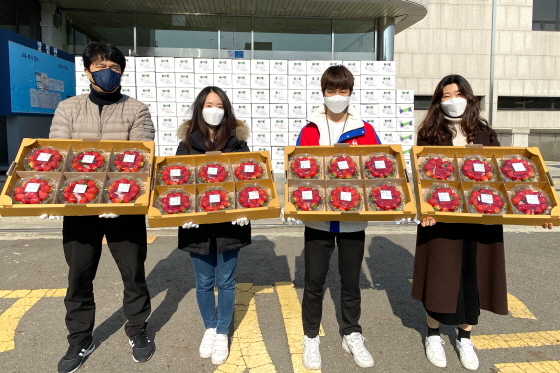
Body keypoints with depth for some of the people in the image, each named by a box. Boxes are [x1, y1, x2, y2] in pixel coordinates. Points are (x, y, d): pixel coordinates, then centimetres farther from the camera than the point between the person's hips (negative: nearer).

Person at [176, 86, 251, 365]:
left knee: (225, 281, 9)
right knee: (204, 282, 13)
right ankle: (209, 328, 35)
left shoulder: (237, 141, 1)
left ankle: (222, 334, 27)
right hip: (198, 222, 1)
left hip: (229, 222, -1)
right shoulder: (187, 142, 2)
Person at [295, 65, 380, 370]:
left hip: (353, 219, 1)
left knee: (351, 279, 14)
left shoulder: (365, 130, 2)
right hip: (318, 218, -1)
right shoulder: (310, 129, 1)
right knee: (314, 280, 8)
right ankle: (311, 337, 26)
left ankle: (352, 334, 33)